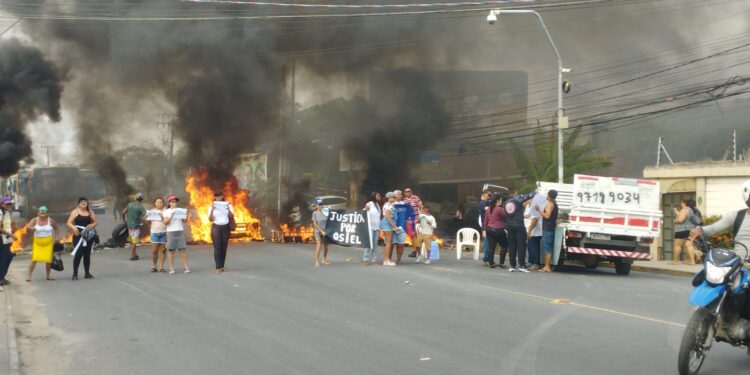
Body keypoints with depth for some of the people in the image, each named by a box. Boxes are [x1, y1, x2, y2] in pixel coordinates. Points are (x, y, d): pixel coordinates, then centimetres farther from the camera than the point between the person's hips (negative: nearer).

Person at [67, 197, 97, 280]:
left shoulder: (90, 212, 10)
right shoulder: (75, 212, 0)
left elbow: (94, 222, 12)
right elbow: (69, 223, -5)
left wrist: (91, 226, -10)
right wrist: (73, 228, -25)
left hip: (88, 235, 4)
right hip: (78, 235, -4)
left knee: (87, 254, 9)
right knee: (78, 254, -9)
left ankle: (87, 273, 16)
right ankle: (75, 273, -4)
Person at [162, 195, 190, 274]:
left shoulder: (181, 210, 12)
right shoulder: (166, 211, 6)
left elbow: (185, 221, 9)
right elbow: (165, 222, -5)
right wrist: (171, 216, -18)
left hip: (180, 231, 2)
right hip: (170, 232, -2)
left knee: (182, 250, -3)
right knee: (171, 251, -2)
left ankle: (186, 267, -2)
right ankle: (171, 268, 1)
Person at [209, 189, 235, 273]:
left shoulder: (228, 205, 5)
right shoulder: (212, 207, 2)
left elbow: (232, 217, -3)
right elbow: (210, 219, -5)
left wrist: (229, 210, -22)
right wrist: (212, 210, -19)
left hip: (225, 227, 2)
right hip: (216, 227, -2)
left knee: (224, 247, 2)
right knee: (217, 247, -8)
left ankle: (222, 266, 8)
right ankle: (218, 267, -11)